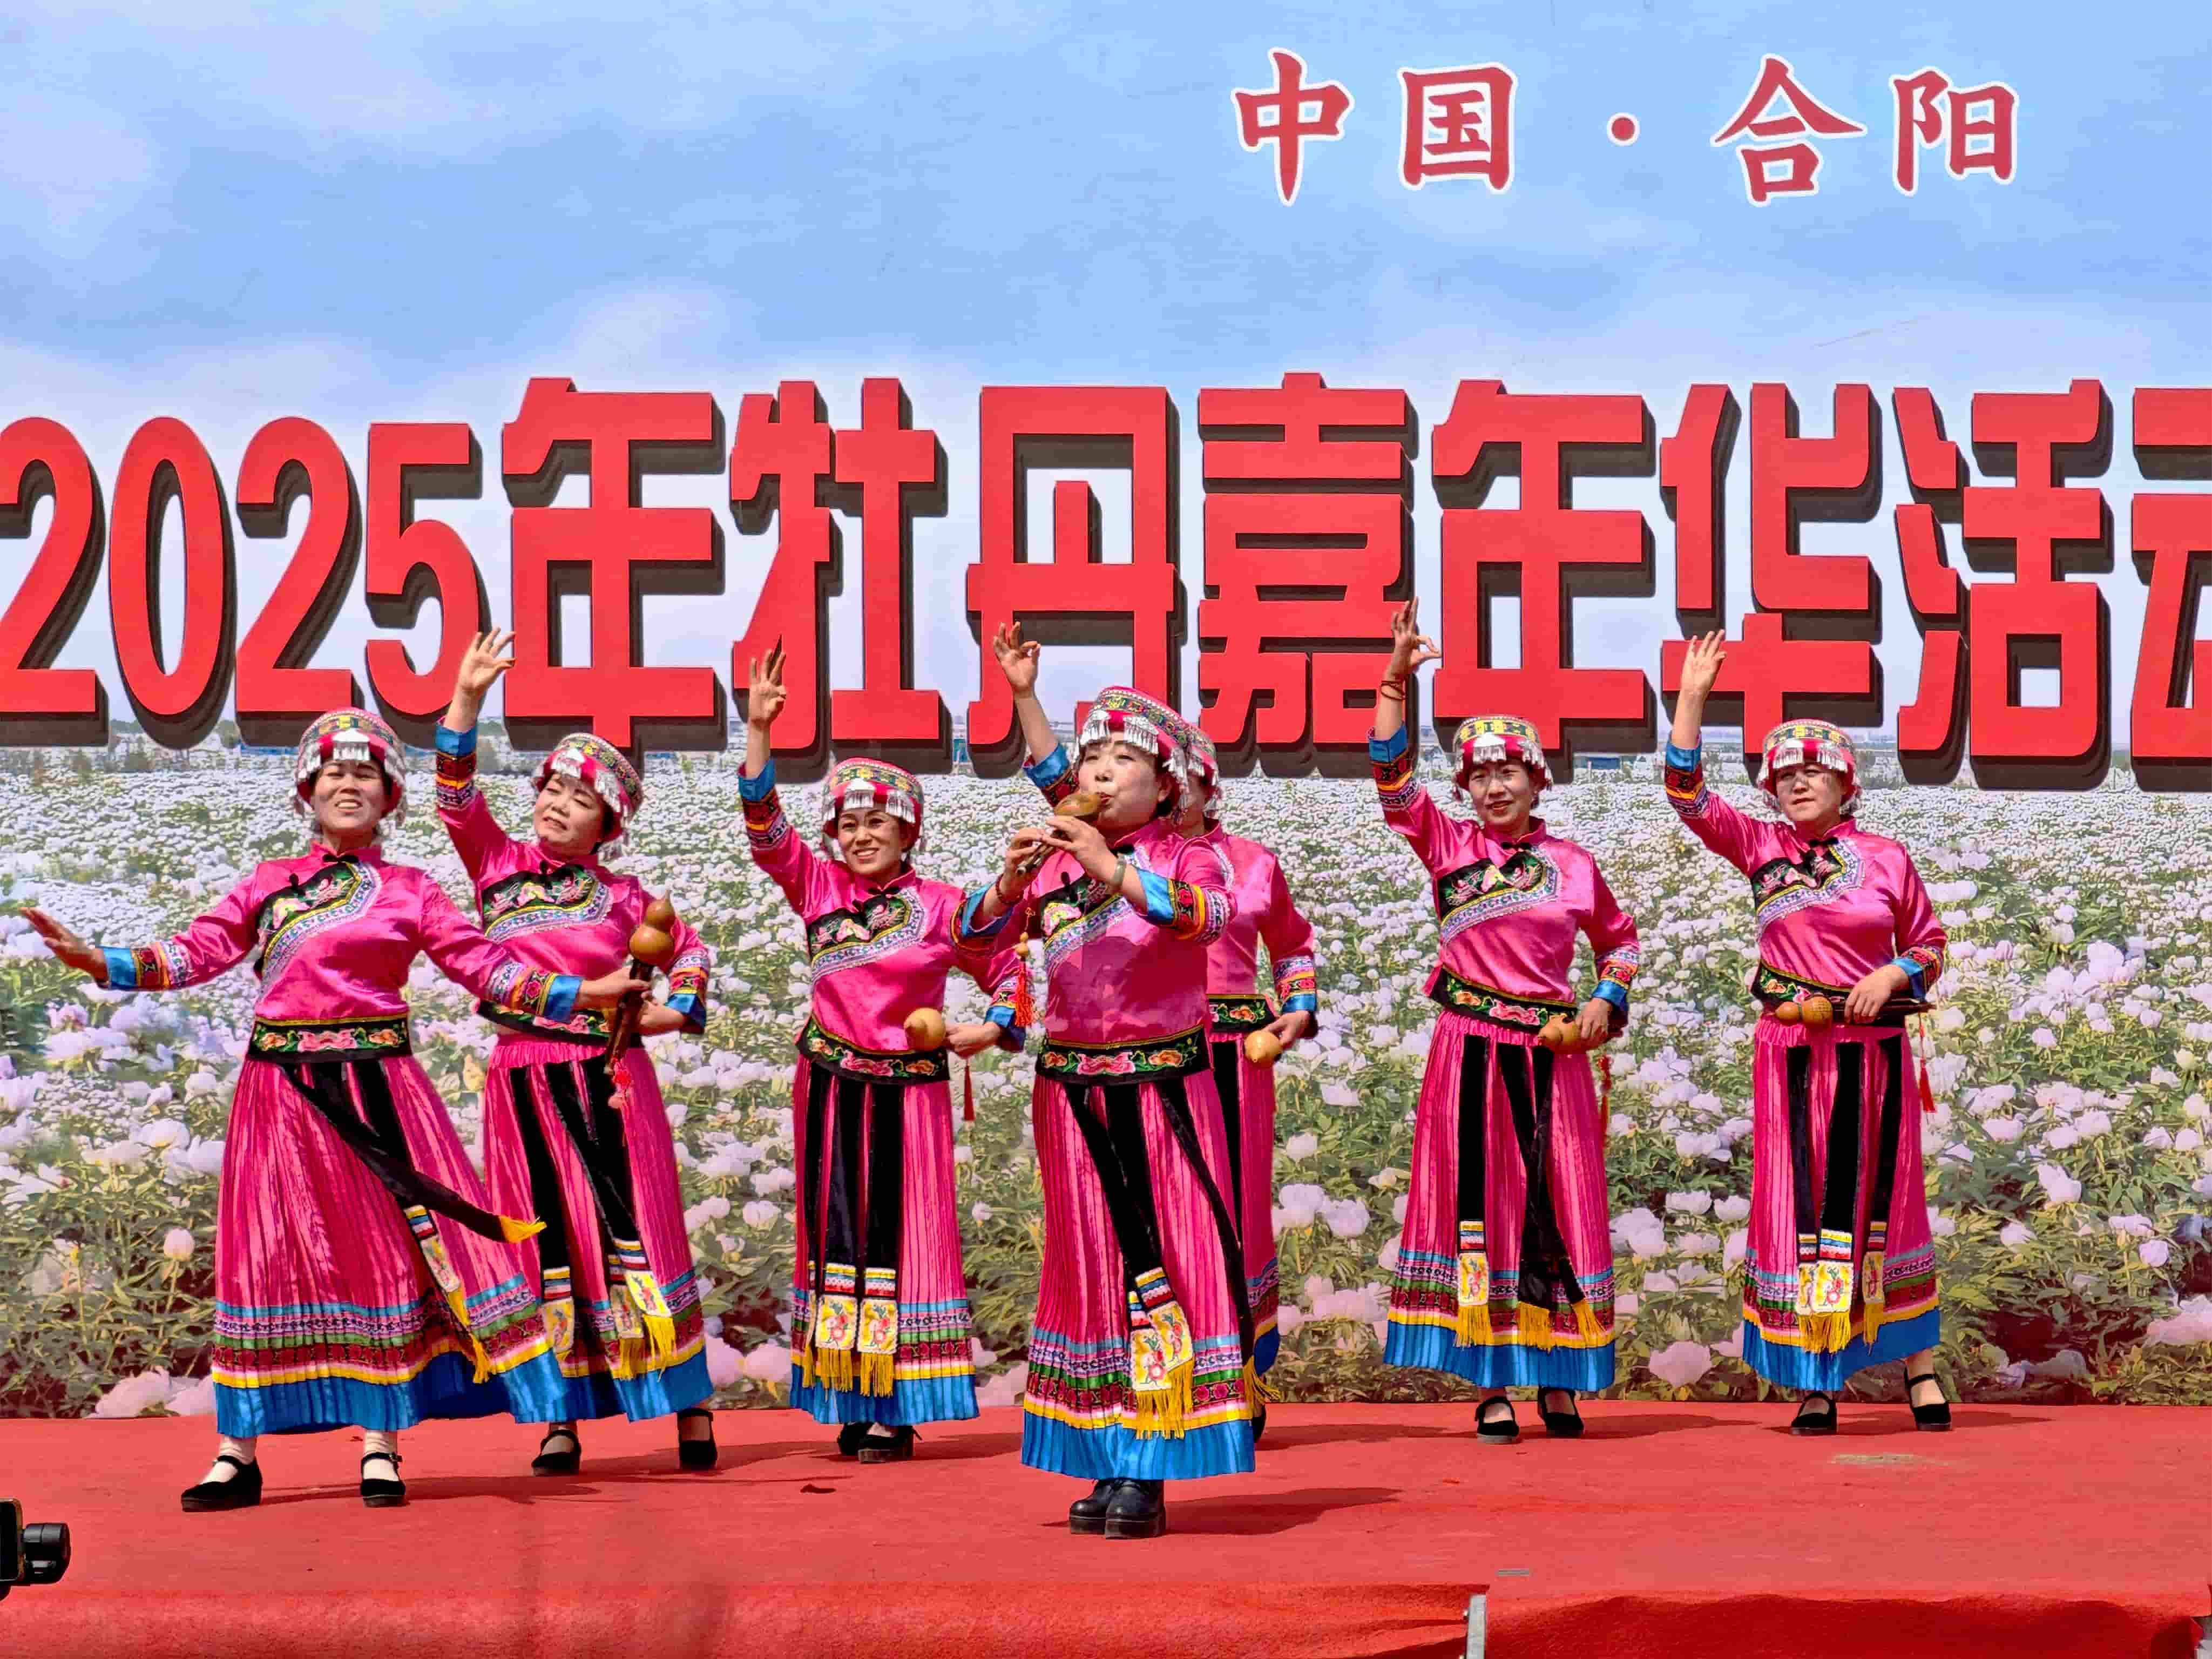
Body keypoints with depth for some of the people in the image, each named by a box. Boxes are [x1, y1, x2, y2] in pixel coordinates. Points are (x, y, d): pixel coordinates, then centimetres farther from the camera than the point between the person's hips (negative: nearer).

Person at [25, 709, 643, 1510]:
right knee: (267, 1252, 1)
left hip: (373, 1090, -1)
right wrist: (98, 961, -4)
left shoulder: (410, 891, 9)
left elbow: (482, 964, 7)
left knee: (384, 1249, -3)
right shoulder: (269, 884, 13)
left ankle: (381, 1447, 5)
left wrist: (582, 993, 1)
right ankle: (237, 1453, 6)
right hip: (280, 1091, 1)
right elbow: (195, 953, 8)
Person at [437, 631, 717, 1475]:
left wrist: (673, 1010, 3)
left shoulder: (622, 898, 5)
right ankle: (564, 1417, 8)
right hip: (523, 1083, 2)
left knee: (632, 1233, -3)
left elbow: (691, 949, 19)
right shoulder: (500, 868, 7)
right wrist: (466, 698, -11)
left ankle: (690, 1405, 2)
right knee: (547, 1244, 4)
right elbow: (458, 799, -3)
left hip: (607, 1081, -2)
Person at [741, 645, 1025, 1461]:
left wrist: (993, 1027, -8)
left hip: (909, 1088, -3)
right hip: (830, 1087, 3)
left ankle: (898, 1406, -2)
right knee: (837, 1229, 4)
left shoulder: (941, 906, 1)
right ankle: (850, 1400, 10)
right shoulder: (818, 888, 5)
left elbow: (1007, 966, 10)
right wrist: (759, 730, -13)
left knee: (901, 1234, -4)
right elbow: (766, 827, -4)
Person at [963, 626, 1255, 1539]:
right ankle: (1105, 1462, 11)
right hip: (1071, 1091, 4)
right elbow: (977, 931, 1)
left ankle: (1149, 1470, -6)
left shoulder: (1183, 859, -1)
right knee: (1089, 1263, 6)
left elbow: (1205, 914, -22)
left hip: (1164, 1089, -4)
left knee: (1166, 1259, -7)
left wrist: (1113, 872, -33)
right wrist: (1011, 881, -19)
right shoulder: (1052, 863, 9)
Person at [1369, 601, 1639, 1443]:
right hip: (1473, 1054, -2)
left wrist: (1607, 1003, 4)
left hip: (1554, 1054, 2)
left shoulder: (1572, 863, 8)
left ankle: (1558, 1380, 12)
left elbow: (1619, 937, 22)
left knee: (1556, 1205, 3)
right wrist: (1397, 677, -19)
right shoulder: (1449, 845, 3)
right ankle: (1491, 1386, 1)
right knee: (1477, 1202, -2)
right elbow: (1393, 777, -10)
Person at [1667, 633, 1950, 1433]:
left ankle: (1916, 1360, 13)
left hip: (1873, 1048, 0)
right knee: (1800, 1203, -1)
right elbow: (1688, 793, -3)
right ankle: (1817, 1380, 4)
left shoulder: (1886, 857, 3)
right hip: (1791, 1052, 0)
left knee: (1882, 1201, 5)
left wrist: (1893, 976, -10)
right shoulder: (1762, 847, 5)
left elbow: (1930, 945, 11)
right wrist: (1693, 696, -8)